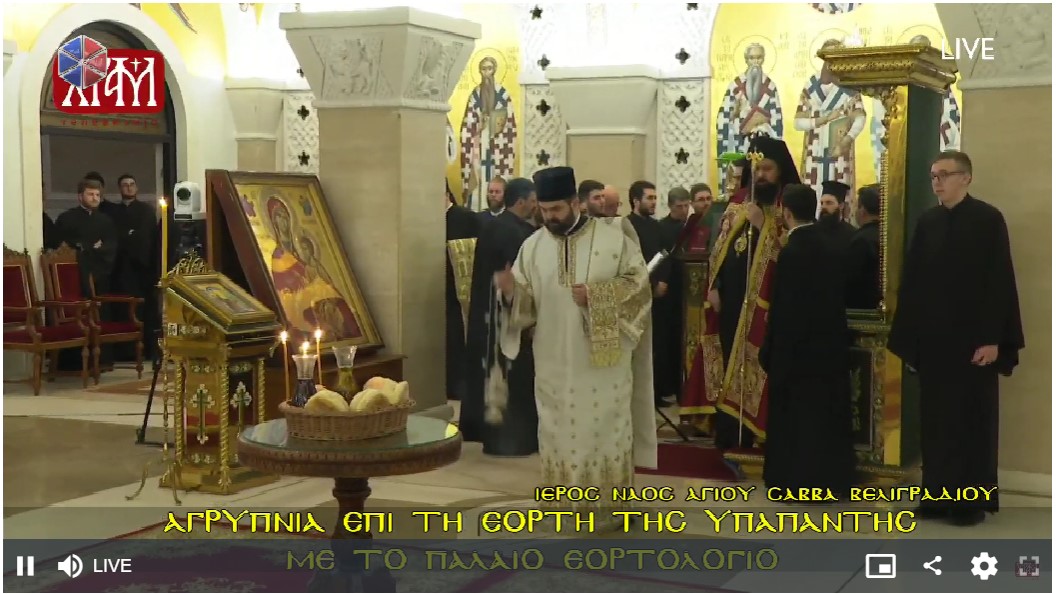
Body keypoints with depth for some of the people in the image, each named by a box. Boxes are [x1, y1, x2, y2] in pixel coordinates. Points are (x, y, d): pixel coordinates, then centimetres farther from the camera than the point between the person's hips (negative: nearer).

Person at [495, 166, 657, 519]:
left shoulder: (613, 236, -5)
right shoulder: (533, 246, 4)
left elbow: (639, 283, -6)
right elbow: (527, 303, 4)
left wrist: (596, 294, -18)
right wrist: (511, 292, -19)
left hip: (604, 358, -3)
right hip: (555, 362, 3)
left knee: (606, 430, 5)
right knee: (559, 433, 8)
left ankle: (612, 504, 17)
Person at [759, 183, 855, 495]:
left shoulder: (792, 252, -19)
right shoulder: (826, 244, 5)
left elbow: (784, 310, -19)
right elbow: (831, 296, 11)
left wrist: (772, 351, -11)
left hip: (800, 345, -8)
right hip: (829, 341, 8)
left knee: (797, 415, 2)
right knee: (826, 412, 13)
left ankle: (799, 480, 9)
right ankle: (831, 478, 21)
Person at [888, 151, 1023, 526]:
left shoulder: (989, 220, -5)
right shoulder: (926, 222, 9)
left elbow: (1000, 281, -10)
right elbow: (911, 281, 9)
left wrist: (993, 339, -15)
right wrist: (908, 338, 6)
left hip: (973, 338, -4)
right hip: (932, 338, 5)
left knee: (973, 420, 2)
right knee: (935, 420, 7)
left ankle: (973, 498, 10)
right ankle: (939, 495, 15)